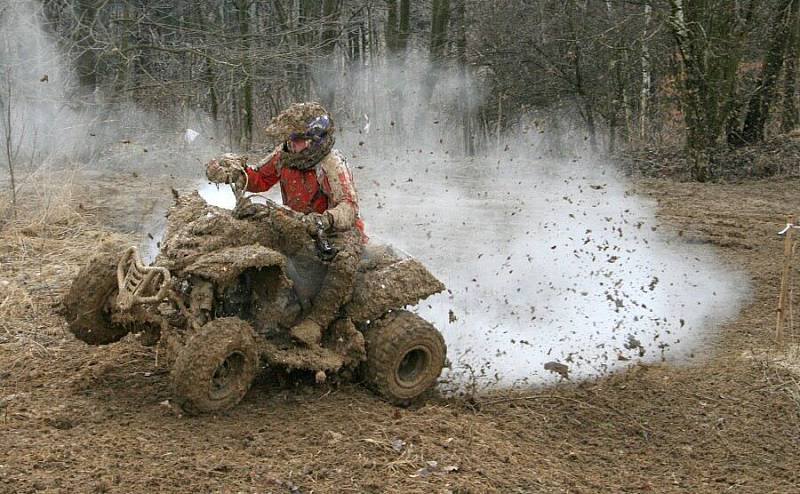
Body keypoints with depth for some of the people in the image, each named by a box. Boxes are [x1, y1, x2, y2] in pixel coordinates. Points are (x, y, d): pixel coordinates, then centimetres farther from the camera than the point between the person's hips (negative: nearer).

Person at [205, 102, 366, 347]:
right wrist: (230, 175, -6)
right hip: (297, 226, 7)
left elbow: (349, 207, -33)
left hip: (339, 229, -7)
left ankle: (316, 320, -41)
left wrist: (324, 220, -55)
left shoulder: (332, 165, -22)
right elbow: (260, 178, 13)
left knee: (344, 261, -38)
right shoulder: (285, 155, -1)